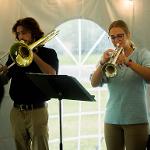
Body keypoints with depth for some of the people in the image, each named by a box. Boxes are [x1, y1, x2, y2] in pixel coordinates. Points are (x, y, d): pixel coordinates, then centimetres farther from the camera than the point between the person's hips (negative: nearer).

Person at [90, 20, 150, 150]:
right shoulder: (109, 57, 12)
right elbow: (94, 83, -1)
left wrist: (128, 62, -26)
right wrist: (102, 63, -17)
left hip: (136, 119, -3)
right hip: (112, 119, 3)